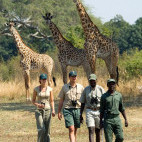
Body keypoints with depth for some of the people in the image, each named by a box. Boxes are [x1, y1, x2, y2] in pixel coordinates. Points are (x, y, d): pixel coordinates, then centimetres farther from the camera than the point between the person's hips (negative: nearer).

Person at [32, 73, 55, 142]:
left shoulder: (49, 89, 2)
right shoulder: (36, 89, -1)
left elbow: (52, 101, 5)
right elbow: (33, 100, 5)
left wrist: (53, 110, -9)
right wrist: (38, 105, -16)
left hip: (47, 110, 2)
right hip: (39, 111, -2)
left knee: (47, 130, 1)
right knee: (41, 129, -17)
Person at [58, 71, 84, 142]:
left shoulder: (80, 87, 8)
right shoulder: (64, 87, 7)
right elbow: (61, 101, 11)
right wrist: (59, 112, 6)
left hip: (77, 110, 2)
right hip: (68, 110, -2)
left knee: (75, 130, 7)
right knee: (71, 129, -14)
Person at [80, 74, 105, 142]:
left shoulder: (100, 89, 0)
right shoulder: (86, 90, 3)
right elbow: (82, 103, 9)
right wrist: (80, 115, 6)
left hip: (99, 111, 0)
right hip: (89, 111, 0)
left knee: (97, 131, 10)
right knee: (91, 131, -12)